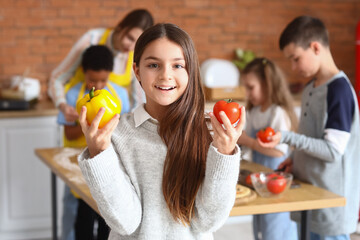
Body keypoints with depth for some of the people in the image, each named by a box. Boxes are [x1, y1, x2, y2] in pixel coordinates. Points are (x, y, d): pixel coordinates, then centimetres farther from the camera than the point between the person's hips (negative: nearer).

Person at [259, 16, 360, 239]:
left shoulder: (339, 89, -17)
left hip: (331, 203, -8)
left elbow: (333, 151, -20)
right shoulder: (310, 88, 10)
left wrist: (287, 137, -25)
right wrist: (295, 159, 4)